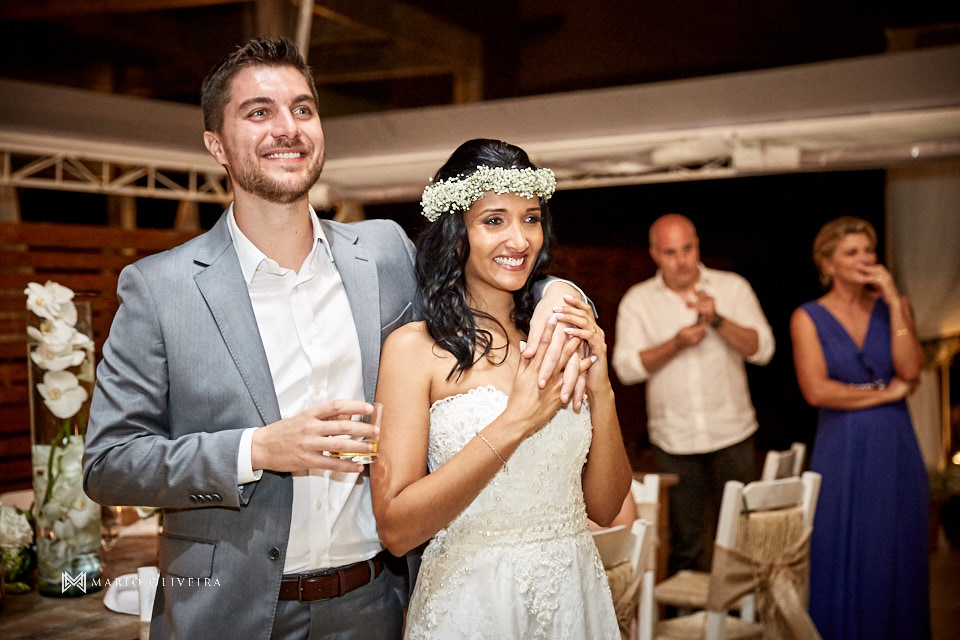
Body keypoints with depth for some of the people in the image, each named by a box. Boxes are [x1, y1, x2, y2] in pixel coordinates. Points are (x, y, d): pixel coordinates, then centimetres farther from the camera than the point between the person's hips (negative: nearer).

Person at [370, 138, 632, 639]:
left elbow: (604, 507, 2)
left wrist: (600, 391, -12)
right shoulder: (414, 348, -11)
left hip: (575, 595, 4)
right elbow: (396, 529, -18)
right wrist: (516, 421, -22)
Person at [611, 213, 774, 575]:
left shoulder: (732, 288, 4)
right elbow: (626, 368, -4)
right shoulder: (637, 300, 4)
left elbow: (762, 349, -5)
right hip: (674, 440, 0)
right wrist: (676, 344, -16)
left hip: (732, 435, 0)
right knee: (683, 541, 6)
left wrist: (718, 319, -18)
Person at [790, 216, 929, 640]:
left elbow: (910, 370, -9)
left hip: (895, 447, 3)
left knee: (896, 556, 8)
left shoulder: (892, 306, 6)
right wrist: (885, 392, -6)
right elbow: (816, 390, -12)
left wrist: (894, 302, -11)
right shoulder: (808, 317, -2)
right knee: (845, 558, 3)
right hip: (843, 450, -2)